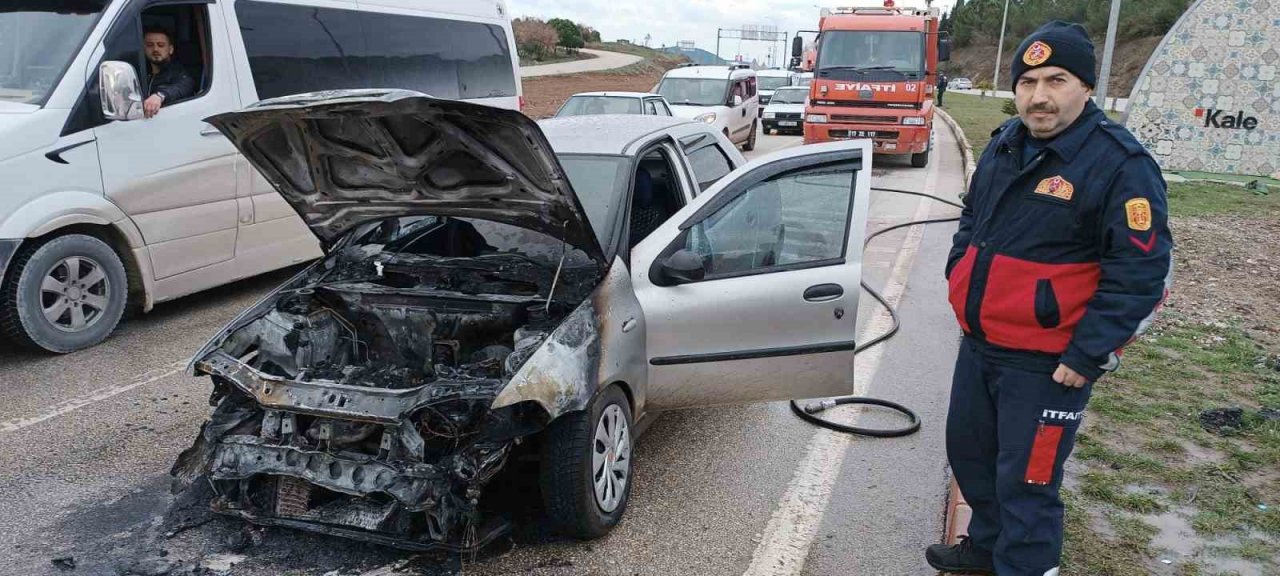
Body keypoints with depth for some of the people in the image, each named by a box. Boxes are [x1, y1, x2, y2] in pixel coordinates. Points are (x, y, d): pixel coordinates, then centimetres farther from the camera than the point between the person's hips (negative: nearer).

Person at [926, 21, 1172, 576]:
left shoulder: (1120, 165, -17)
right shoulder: (1004, 145, 6)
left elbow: (1138, 273, -18)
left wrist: (1085, 357, -19)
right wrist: (959, 278, 12)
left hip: (1046, 362, -8)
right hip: (979, 343, 8)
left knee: (1026, 482, 2)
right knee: (968, 449, 22)